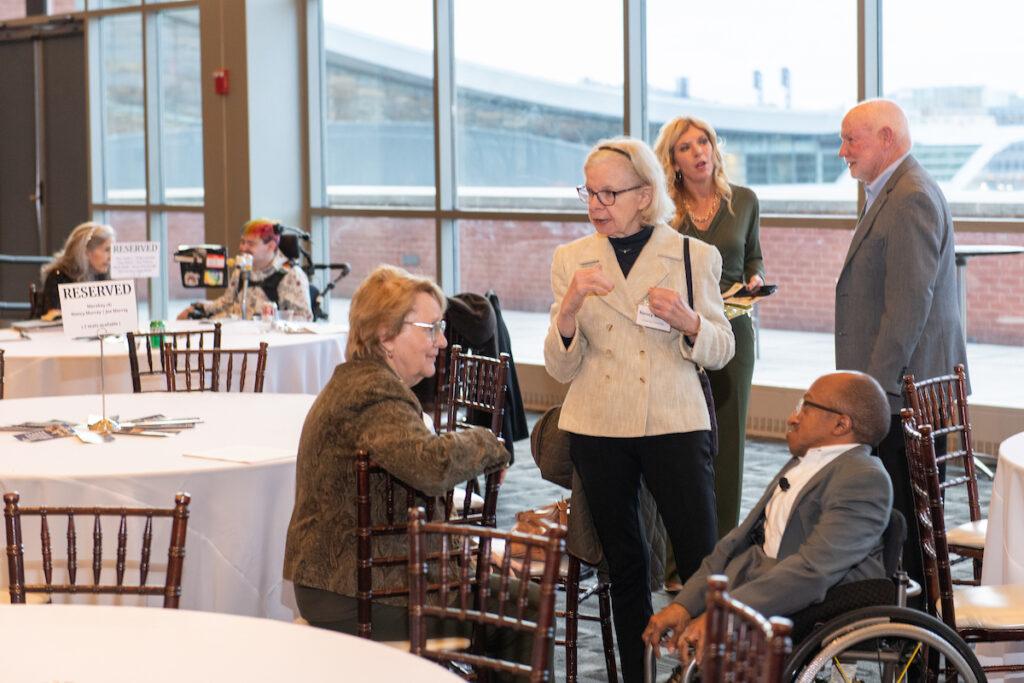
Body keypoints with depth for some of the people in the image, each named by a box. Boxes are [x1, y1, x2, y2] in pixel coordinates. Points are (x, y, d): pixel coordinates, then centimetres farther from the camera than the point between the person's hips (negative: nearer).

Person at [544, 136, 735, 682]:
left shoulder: (694, 257, 0)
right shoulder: (571, 259, 4)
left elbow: (720, 350, 5)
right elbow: (561, 368, 2)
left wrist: (686, 320, -16)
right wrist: (569, 306, -17)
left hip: (675, 426, -2)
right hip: (597, 429, 2)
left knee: (701, 559, -5)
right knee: (624, 564, 11)